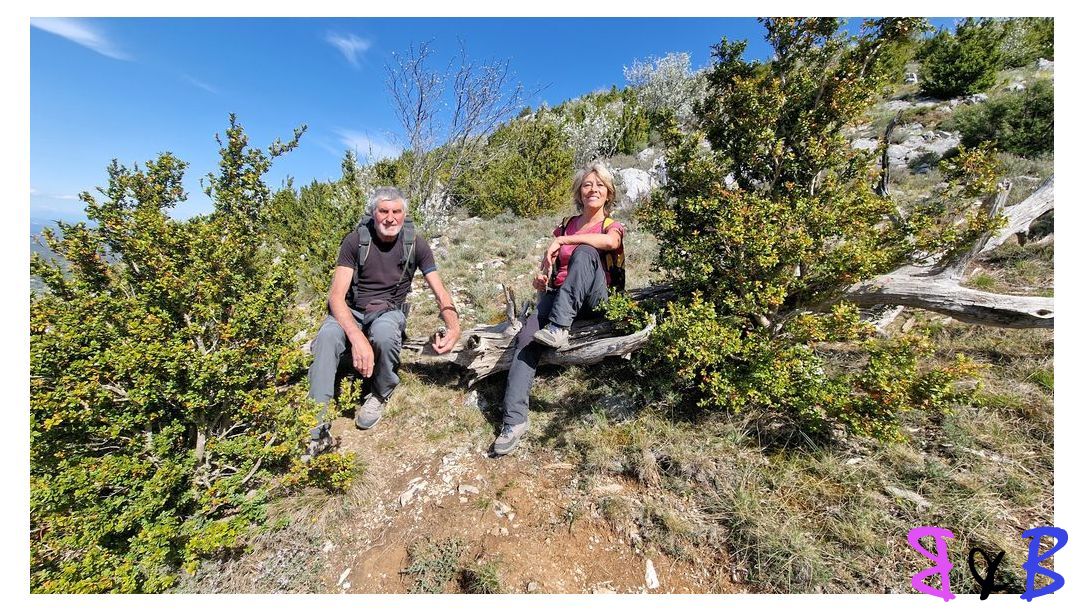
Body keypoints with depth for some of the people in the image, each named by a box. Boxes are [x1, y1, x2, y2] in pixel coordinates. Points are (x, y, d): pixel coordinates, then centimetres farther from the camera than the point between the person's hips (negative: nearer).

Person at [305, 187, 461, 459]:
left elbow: (440, 292, -7)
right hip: (351, 311, 1)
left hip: (389, 311, 0)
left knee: (383, 332, -36)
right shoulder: (355, 240, -10)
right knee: (327, 335, -33)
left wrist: (454, 327, -28)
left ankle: (379, 395, -6)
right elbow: (336, 296, -16)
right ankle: (317, 429, -25)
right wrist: (357, 337, -35)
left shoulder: (415, 244, -7)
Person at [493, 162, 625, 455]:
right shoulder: (566, 225, 19)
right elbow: (546, 267, 18)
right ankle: (515, 419, -28)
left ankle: (558, 328, -36)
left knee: (584, 251, -30)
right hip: (558, 295, 3)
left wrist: (563, 241, -18)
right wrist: (540, 280, -6)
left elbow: (610, 242, -20)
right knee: (527, 337, -26)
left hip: (592, 299, -2)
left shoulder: (612, 226, 9)